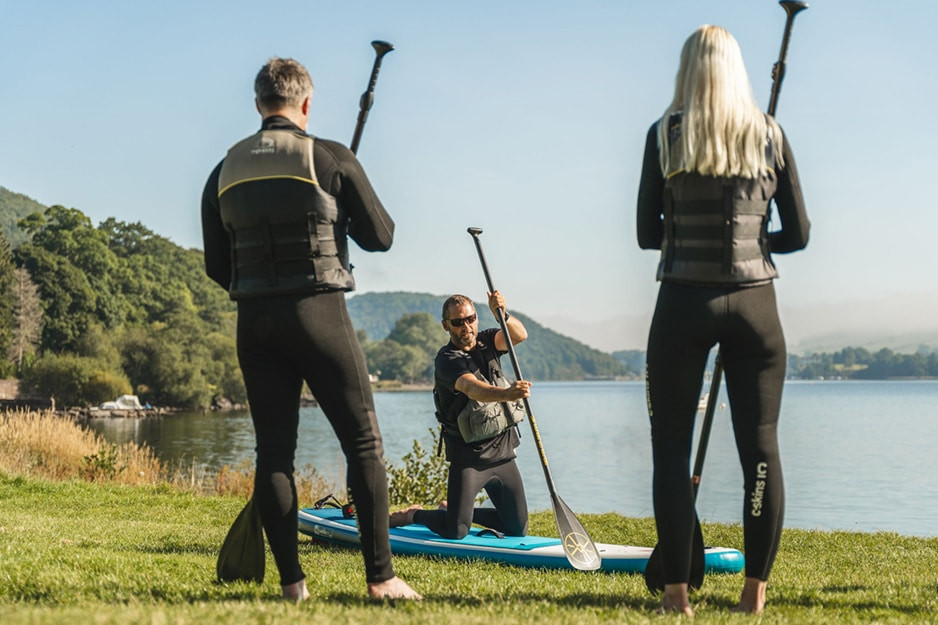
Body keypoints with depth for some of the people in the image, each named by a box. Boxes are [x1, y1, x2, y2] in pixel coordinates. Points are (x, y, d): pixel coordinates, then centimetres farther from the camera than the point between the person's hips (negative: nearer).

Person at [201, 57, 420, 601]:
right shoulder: (332, 159, -4)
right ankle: (381, 575, 0)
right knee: (364, 442, 2)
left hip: (254, 323, 4)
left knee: (274, 448, 8)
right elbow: (381, 236, 3)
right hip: (320, 313, -4)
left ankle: (291, 581, 7)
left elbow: (216, 266, 10)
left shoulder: (225, 172, 8)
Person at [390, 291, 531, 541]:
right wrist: (506, 393, -54)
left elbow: (519, 335, -14)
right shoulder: (447, 360, -15)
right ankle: (413, 514, 18)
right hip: (468, 456, -6)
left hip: (503, 454, 6)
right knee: (455, 532, -13)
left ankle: (458, 510, 31)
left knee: (518, 529, 10)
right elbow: (472, 388, -34)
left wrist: (502, 315, -36)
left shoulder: (486, 341, 5)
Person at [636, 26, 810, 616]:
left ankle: (678, 589, 3)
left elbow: (648, 233, 1)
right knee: (760, 445, 6)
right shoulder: (770, 135, 4)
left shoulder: (665, 134, 0)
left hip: (683, 303, -1)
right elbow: (798, 234, 5)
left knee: (672, 446, 5)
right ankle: (756, 590, 8)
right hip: (754, 303, 1)